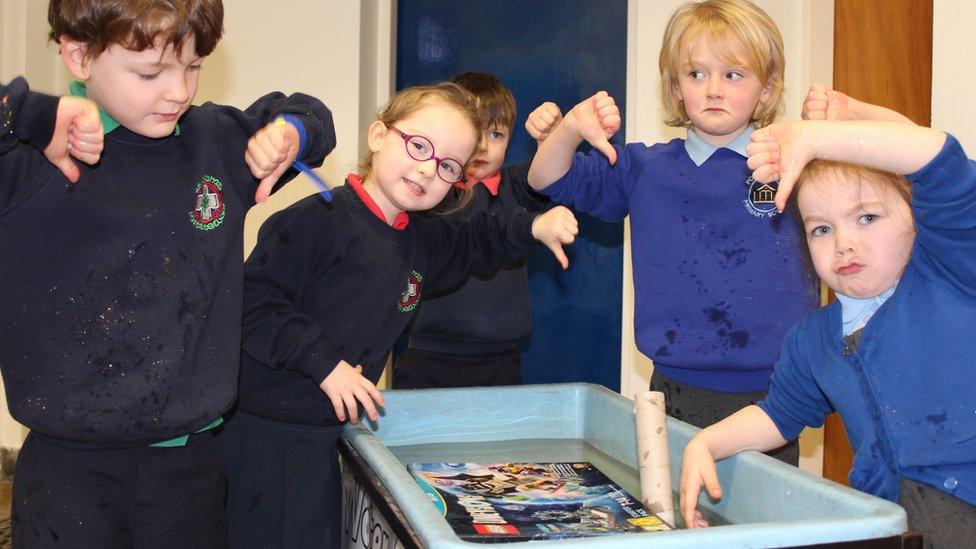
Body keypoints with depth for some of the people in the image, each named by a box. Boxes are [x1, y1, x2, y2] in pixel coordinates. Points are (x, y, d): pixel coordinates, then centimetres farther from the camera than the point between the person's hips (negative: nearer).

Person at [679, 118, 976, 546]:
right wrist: (703, 445, 8)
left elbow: (941, 163, -19)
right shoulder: (811, 340, 14)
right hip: (889, 511, 5)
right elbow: (778, 414, 25)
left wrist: (811, 137, -22)